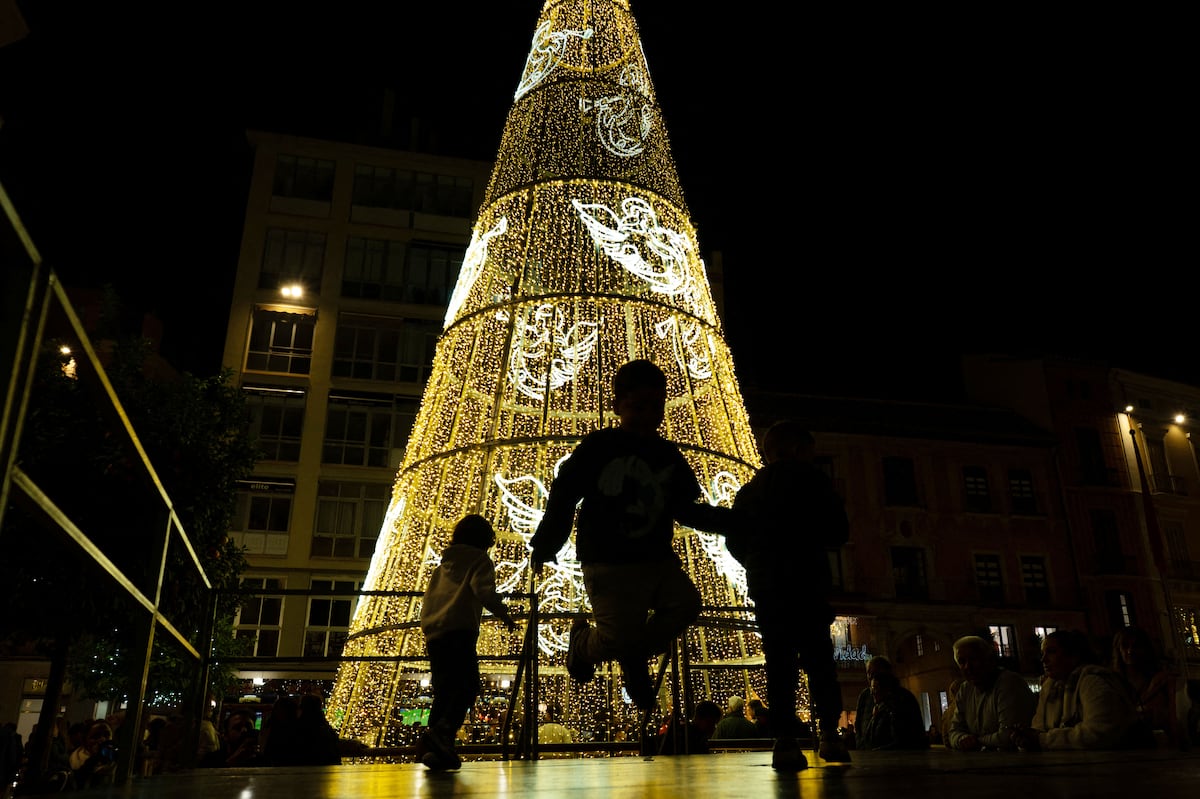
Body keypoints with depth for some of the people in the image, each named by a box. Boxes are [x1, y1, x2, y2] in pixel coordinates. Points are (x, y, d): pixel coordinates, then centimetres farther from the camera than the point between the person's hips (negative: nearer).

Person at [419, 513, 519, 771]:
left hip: (433, 636, 7)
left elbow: (426, 603, 28)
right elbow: (484, 592, -12)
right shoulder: (479, 561, 6)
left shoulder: (442, 566, 26)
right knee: (467, 686, -13)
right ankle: (442, 732, -33)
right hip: (460, 633, -7)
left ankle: (436, 749, 4)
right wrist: (504, 615, -3)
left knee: (444, 691, 10)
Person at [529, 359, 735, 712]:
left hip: (658, 560, 5)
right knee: (618, 638, -11)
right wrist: (544, 545, -7)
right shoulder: (598, 446, -5)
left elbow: (686, 509, 15)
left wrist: (729, 520, 1)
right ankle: (583, 640, 27)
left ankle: (635, 656, 9)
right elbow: (564, 494, -3)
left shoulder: (669, 456, 10)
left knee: (686, 603, -18)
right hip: (608, 563, -5)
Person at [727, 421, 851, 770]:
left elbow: (734, 541, 9)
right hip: (807, 581, -3)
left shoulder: (748, 491, 12)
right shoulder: (813, 479, 2)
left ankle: (785, 740, -6)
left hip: (764, 585, 3)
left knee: (779, 662, 1)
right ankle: (829, 732, 0)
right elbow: (839, 530, -1)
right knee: (818, 657, 6)